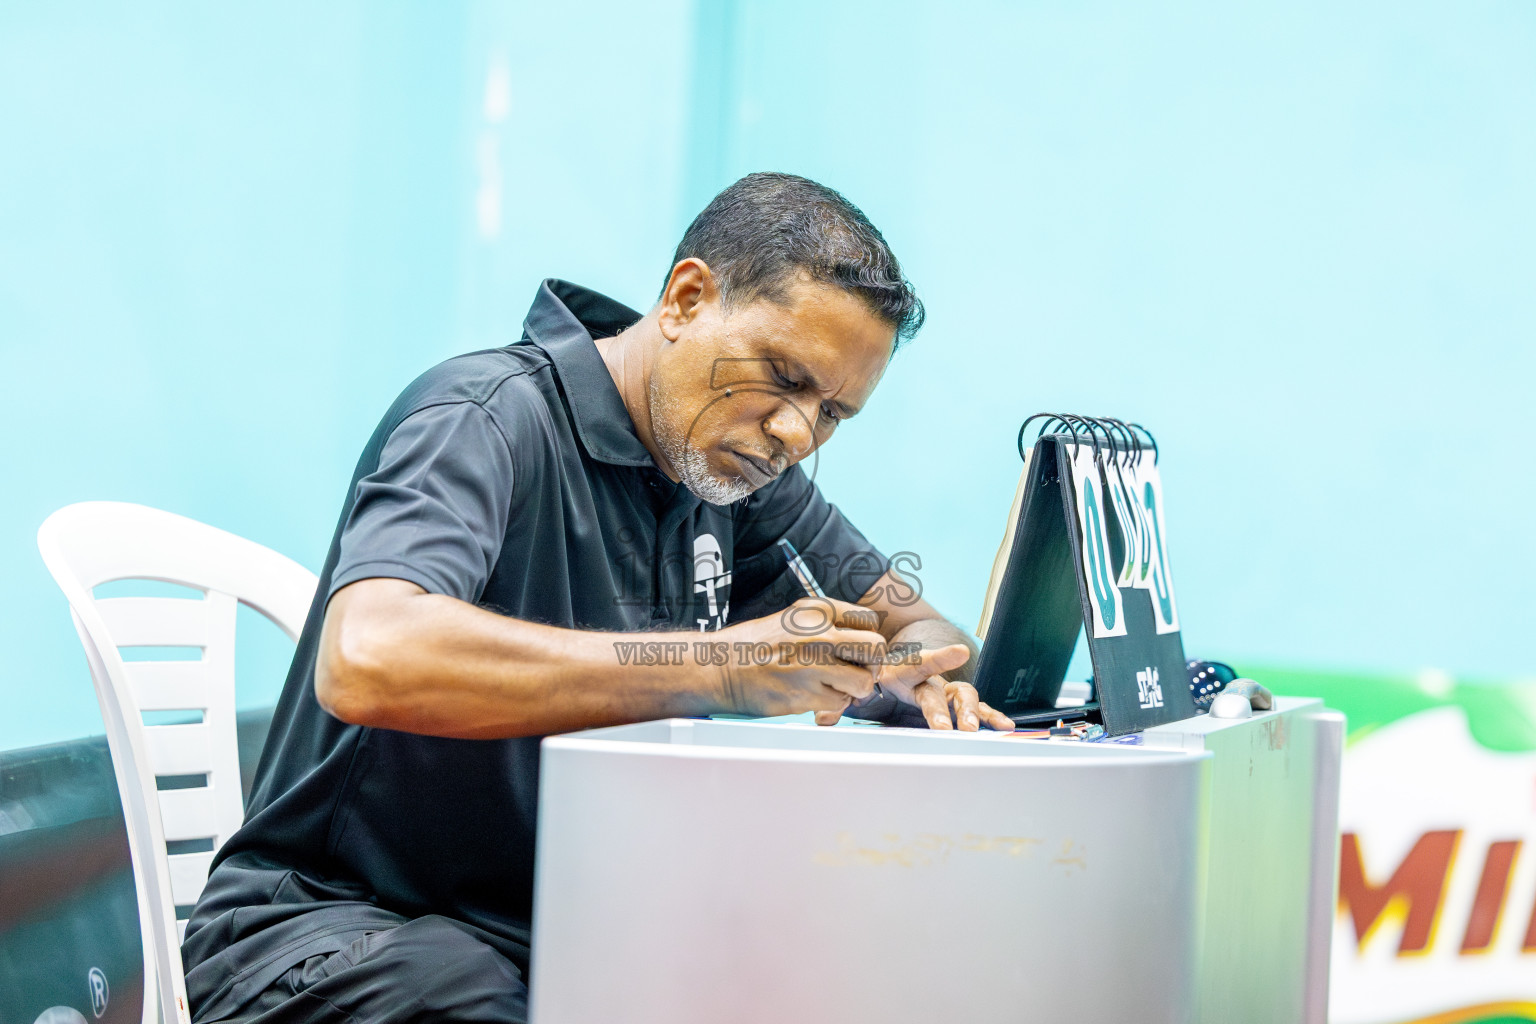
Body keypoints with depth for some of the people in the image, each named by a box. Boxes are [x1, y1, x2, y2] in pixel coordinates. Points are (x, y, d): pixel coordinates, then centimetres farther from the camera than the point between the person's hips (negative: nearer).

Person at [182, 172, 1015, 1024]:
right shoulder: (487, 419, -16)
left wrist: (922, 675, -7)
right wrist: (722, 667, -34)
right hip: (345, 921, -6)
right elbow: (366, 662, -35)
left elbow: (907, 621, 20)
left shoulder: (733, 457, 8)